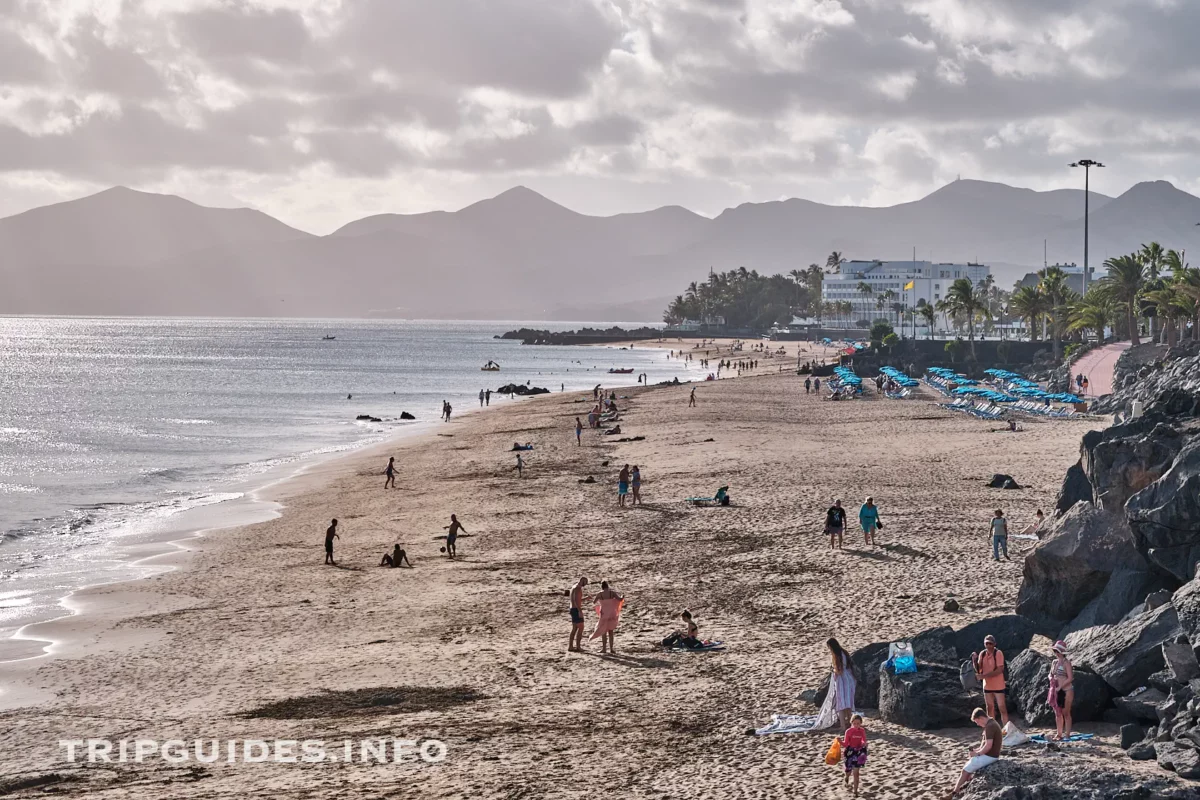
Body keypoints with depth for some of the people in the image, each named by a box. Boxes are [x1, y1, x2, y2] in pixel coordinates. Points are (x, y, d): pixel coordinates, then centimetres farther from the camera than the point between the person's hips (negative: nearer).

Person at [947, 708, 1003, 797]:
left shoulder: (989, 726, -23)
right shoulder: (992, 723, 11)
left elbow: (988, 745, -28)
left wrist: (977, 753, -14)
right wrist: (978, 750, 8)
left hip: (989, 756, -10)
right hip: (990, 755, 10)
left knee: (966, 769, -5)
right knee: (968, 763, 19)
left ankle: (954, 792, 2)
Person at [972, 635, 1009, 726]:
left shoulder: (998, 653, -15)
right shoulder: (982, 654, 2)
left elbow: (999, 670, -21)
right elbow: (979, 670, 1)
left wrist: (984, 676, -24)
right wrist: (974, 661, -18)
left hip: (998, 686, -6)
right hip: (987, 686, 6)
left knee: (1002, 709, -3)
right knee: (990, 709, 13)